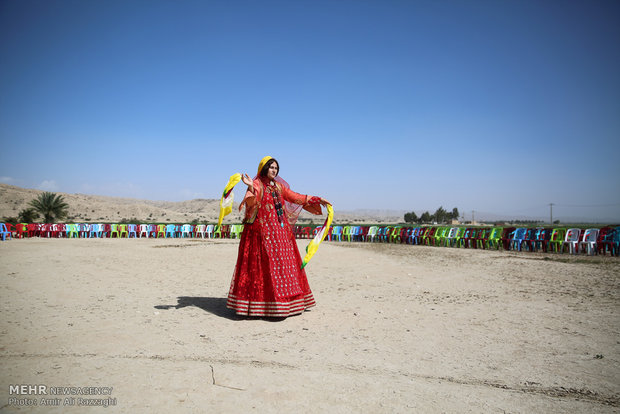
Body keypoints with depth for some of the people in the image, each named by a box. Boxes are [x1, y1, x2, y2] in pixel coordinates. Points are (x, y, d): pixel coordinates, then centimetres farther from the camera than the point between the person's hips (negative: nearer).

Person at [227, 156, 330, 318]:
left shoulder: (278, 186, 16)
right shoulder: (257, 184, -4)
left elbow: (295, 197, 22)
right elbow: (251, 202, -21)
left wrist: (317, 200, 20)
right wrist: (251, 187, -39)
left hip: (280, 231, 7)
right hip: (262, 231, -7)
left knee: (283, 262, 6)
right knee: (264, 264, -10)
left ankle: (282, 302, 14)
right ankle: (257, 303, -2)